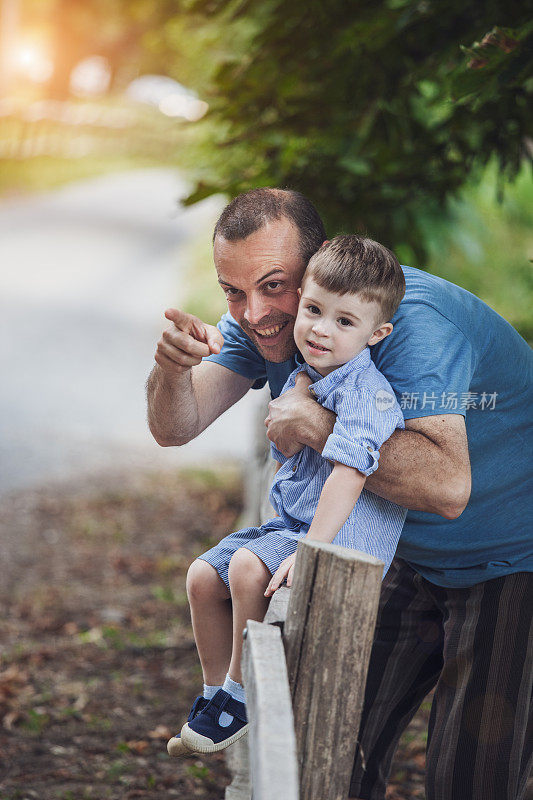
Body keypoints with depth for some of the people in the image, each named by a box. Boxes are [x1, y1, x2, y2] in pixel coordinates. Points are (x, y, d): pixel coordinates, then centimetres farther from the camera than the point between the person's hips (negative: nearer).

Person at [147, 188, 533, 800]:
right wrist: (173, 367, -34)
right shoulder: (267, 318, -7)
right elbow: (175, 427, -13)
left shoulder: (411, 322, -31)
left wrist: (318, 422, -38)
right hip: (409, 560, 7)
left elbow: (446, 486, -42)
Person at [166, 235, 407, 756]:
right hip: (292, 523, 9)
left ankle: (241, 694, -10)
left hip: (346, 537, -9)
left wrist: (309, 550, -34)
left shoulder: (362, 391, -21)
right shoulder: (299, 381, 9)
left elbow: (348, 473, -31)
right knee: (203, 573, 5)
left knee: (248, 566, -28)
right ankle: (215, 690, 19)